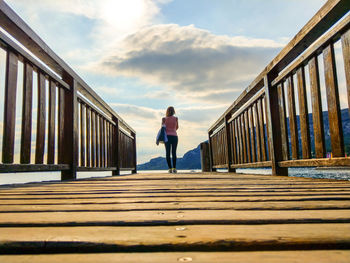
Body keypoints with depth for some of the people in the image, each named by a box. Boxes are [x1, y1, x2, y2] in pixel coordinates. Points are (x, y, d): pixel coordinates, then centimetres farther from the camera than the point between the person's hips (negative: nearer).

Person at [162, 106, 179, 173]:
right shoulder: (176, 118, 3)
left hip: (167, 137, 0)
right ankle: (174, 168, -8)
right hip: (174, 136, 0)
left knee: (168, 153, 0)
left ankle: (170, 168, -6)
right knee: (174, 153, 0)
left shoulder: (164, 119, 0)